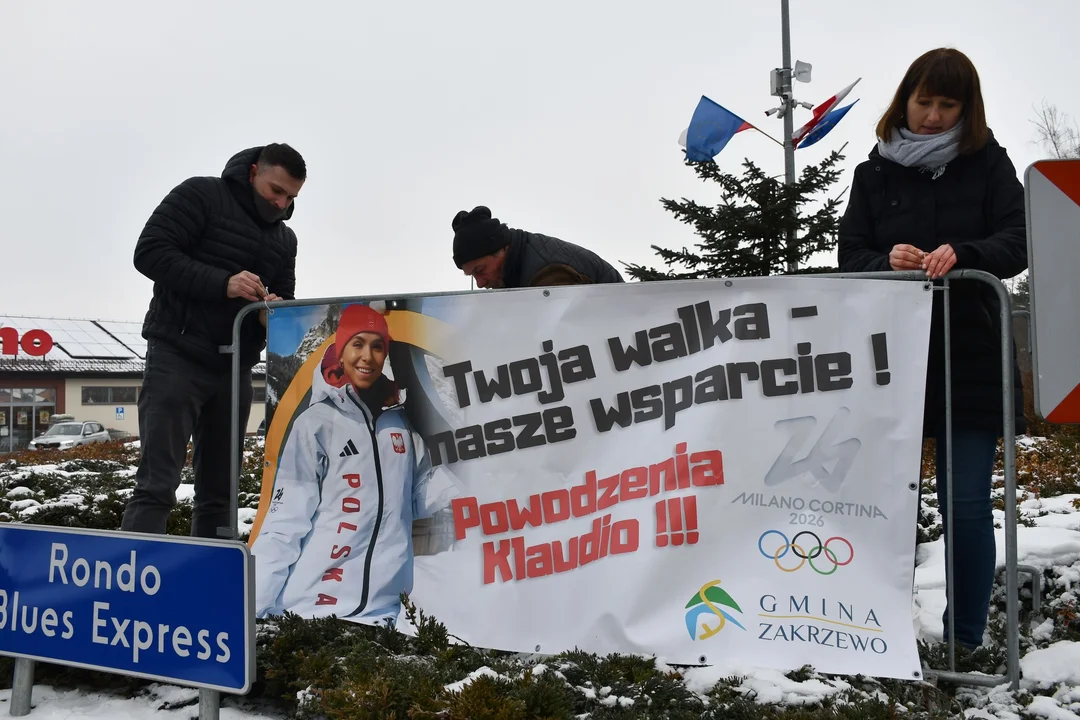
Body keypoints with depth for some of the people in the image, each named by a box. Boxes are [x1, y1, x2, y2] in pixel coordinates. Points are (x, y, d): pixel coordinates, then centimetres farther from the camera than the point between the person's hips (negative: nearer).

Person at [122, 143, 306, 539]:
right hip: (177, 358, -6)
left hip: (234, 370, 6)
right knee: (157, 486, -11)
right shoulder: (201, 195, -3)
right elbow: (149, 252, -13)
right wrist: (221, 283, -24)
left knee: (218, 493, 7)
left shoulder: (285, 240, 16)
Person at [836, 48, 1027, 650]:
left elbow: (1019, 241, -4)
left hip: (971, 359, -1)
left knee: (965, 503, -1)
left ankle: (966, 640, 15)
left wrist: (961, 254, -23)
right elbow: (850, 255, 5)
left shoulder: (989, 163, 6)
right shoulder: (876, 172, 11)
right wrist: (888, 262, -17)